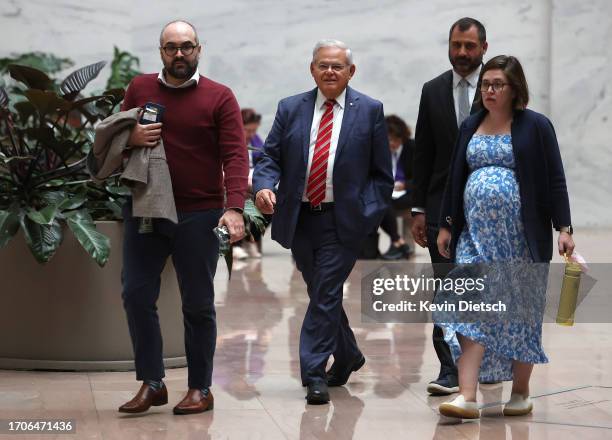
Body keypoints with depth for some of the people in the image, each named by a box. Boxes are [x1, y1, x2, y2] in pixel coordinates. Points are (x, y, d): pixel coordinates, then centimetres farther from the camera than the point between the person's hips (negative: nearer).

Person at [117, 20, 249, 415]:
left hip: (199, 216, -3)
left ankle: (200, 388, 14)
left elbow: (235, 155, -10)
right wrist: (131, 138, -8)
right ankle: (151, 383, 13)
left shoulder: (219, 97, -3)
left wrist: (234, 207, -24)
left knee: (198, 304, 4)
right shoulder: (139, 89, 8)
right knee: (137, 295, 1)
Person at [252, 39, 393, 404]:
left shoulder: (369, 111, 1)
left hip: (343, 220, -4)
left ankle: (314, 375, -3)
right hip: (300, 219, 4)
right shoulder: (290, 109, 8)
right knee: (323, 295, 15)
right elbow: (271, 158, 5)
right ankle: (348, 356, 36)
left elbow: (382, 174, 3)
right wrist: (264, 186, -16)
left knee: (326, 296, -9)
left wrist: (368, 213, -8)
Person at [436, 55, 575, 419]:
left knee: (521, 313, 5)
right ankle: (467, 398, -11)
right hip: (476, 235, 4)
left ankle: (521, 392, 19)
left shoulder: (536, 126, -2)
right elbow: (455, 179, 16)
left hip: (520, 236, -4)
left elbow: (555, 181, -5)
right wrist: (446, 225, 13)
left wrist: (564, 228, -11)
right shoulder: (471, 126, 12)